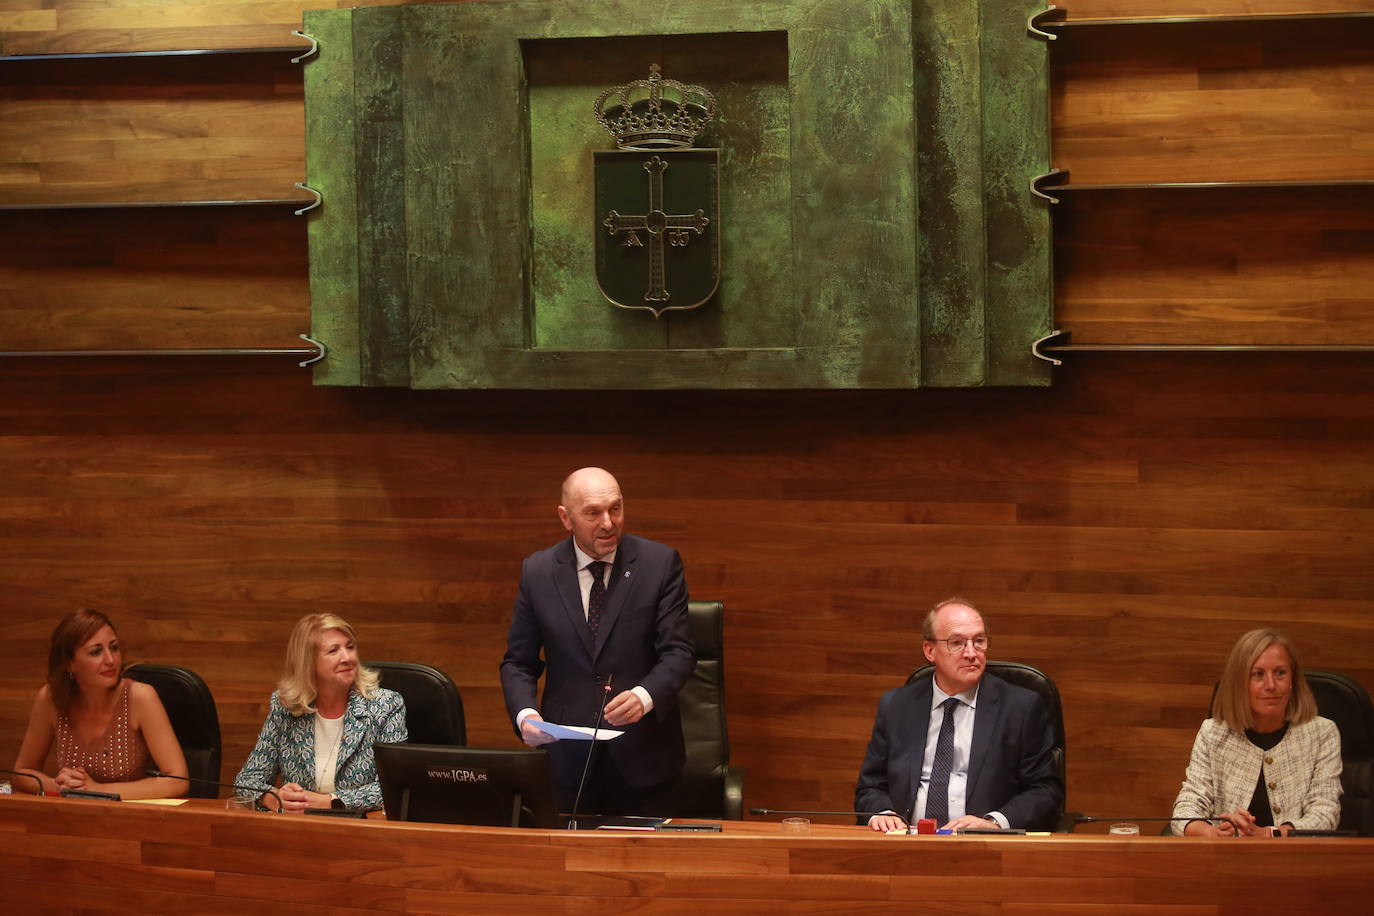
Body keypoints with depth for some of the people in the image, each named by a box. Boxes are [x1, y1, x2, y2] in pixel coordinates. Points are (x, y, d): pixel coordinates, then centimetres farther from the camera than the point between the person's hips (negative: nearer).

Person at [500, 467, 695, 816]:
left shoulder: (660, 563, -4)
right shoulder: (537, 571, 1)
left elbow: (678, 651, -7)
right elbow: (518, 663, 5)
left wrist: (645, 696, -27)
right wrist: (525, 714, -14)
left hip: (643, 751, -1)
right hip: (568, 755, 1)